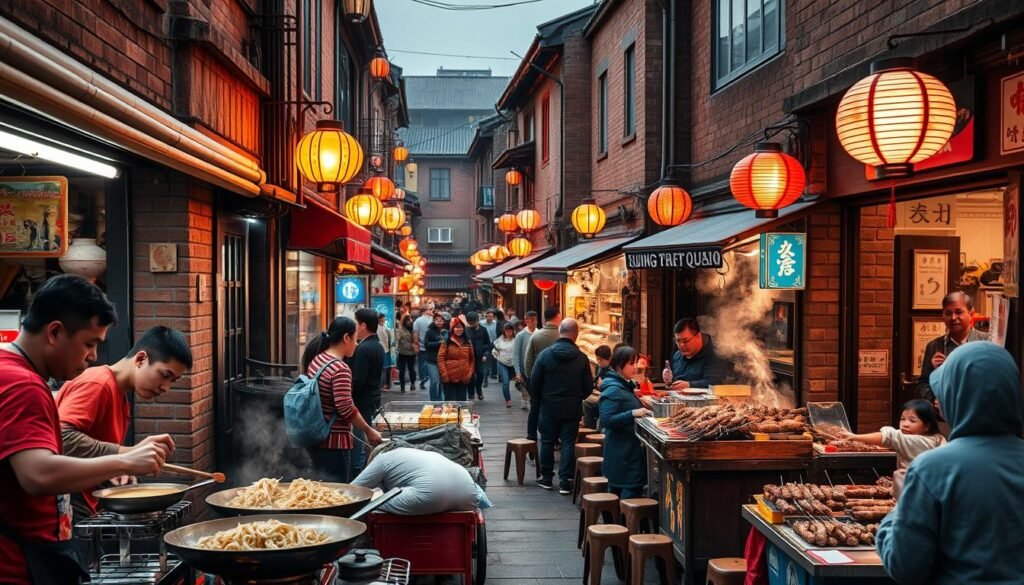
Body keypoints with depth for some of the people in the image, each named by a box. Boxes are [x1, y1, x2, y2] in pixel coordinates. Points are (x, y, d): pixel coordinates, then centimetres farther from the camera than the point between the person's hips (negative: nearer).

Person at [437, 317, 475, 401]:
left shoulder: (468, 342, 10)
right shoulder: (446, 342, -2)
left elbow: (472, 359, 12)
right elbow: (440, 359, -5)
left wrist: (470, 373, 2)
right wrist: (444, 375, -11)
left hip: (464, 378, 3)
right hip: (449, 378, -3)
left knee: (461, 401, 6)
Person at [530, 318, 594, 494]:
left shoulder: (545, 354, -9)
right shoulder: (581, 358, -9)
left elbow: (534, 381, -4)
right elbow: (588, 386, -3)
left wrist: (536, 402, 10)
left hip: (549, 407, 1)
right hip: (572, 409, 0)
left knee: (547, 442, 13)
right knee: (568, 443, 6)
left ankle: (546, 478, 22)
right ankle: (565, 481, 5)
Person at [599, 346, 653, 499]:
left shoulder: (624, 386, 14)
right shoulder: (613, 390, -17)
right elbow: (607, 420, -25)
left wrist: (641, 411, 13)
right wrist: (633, 414, -32)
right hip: (623, 452, -10)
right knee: (632, 492, -12)